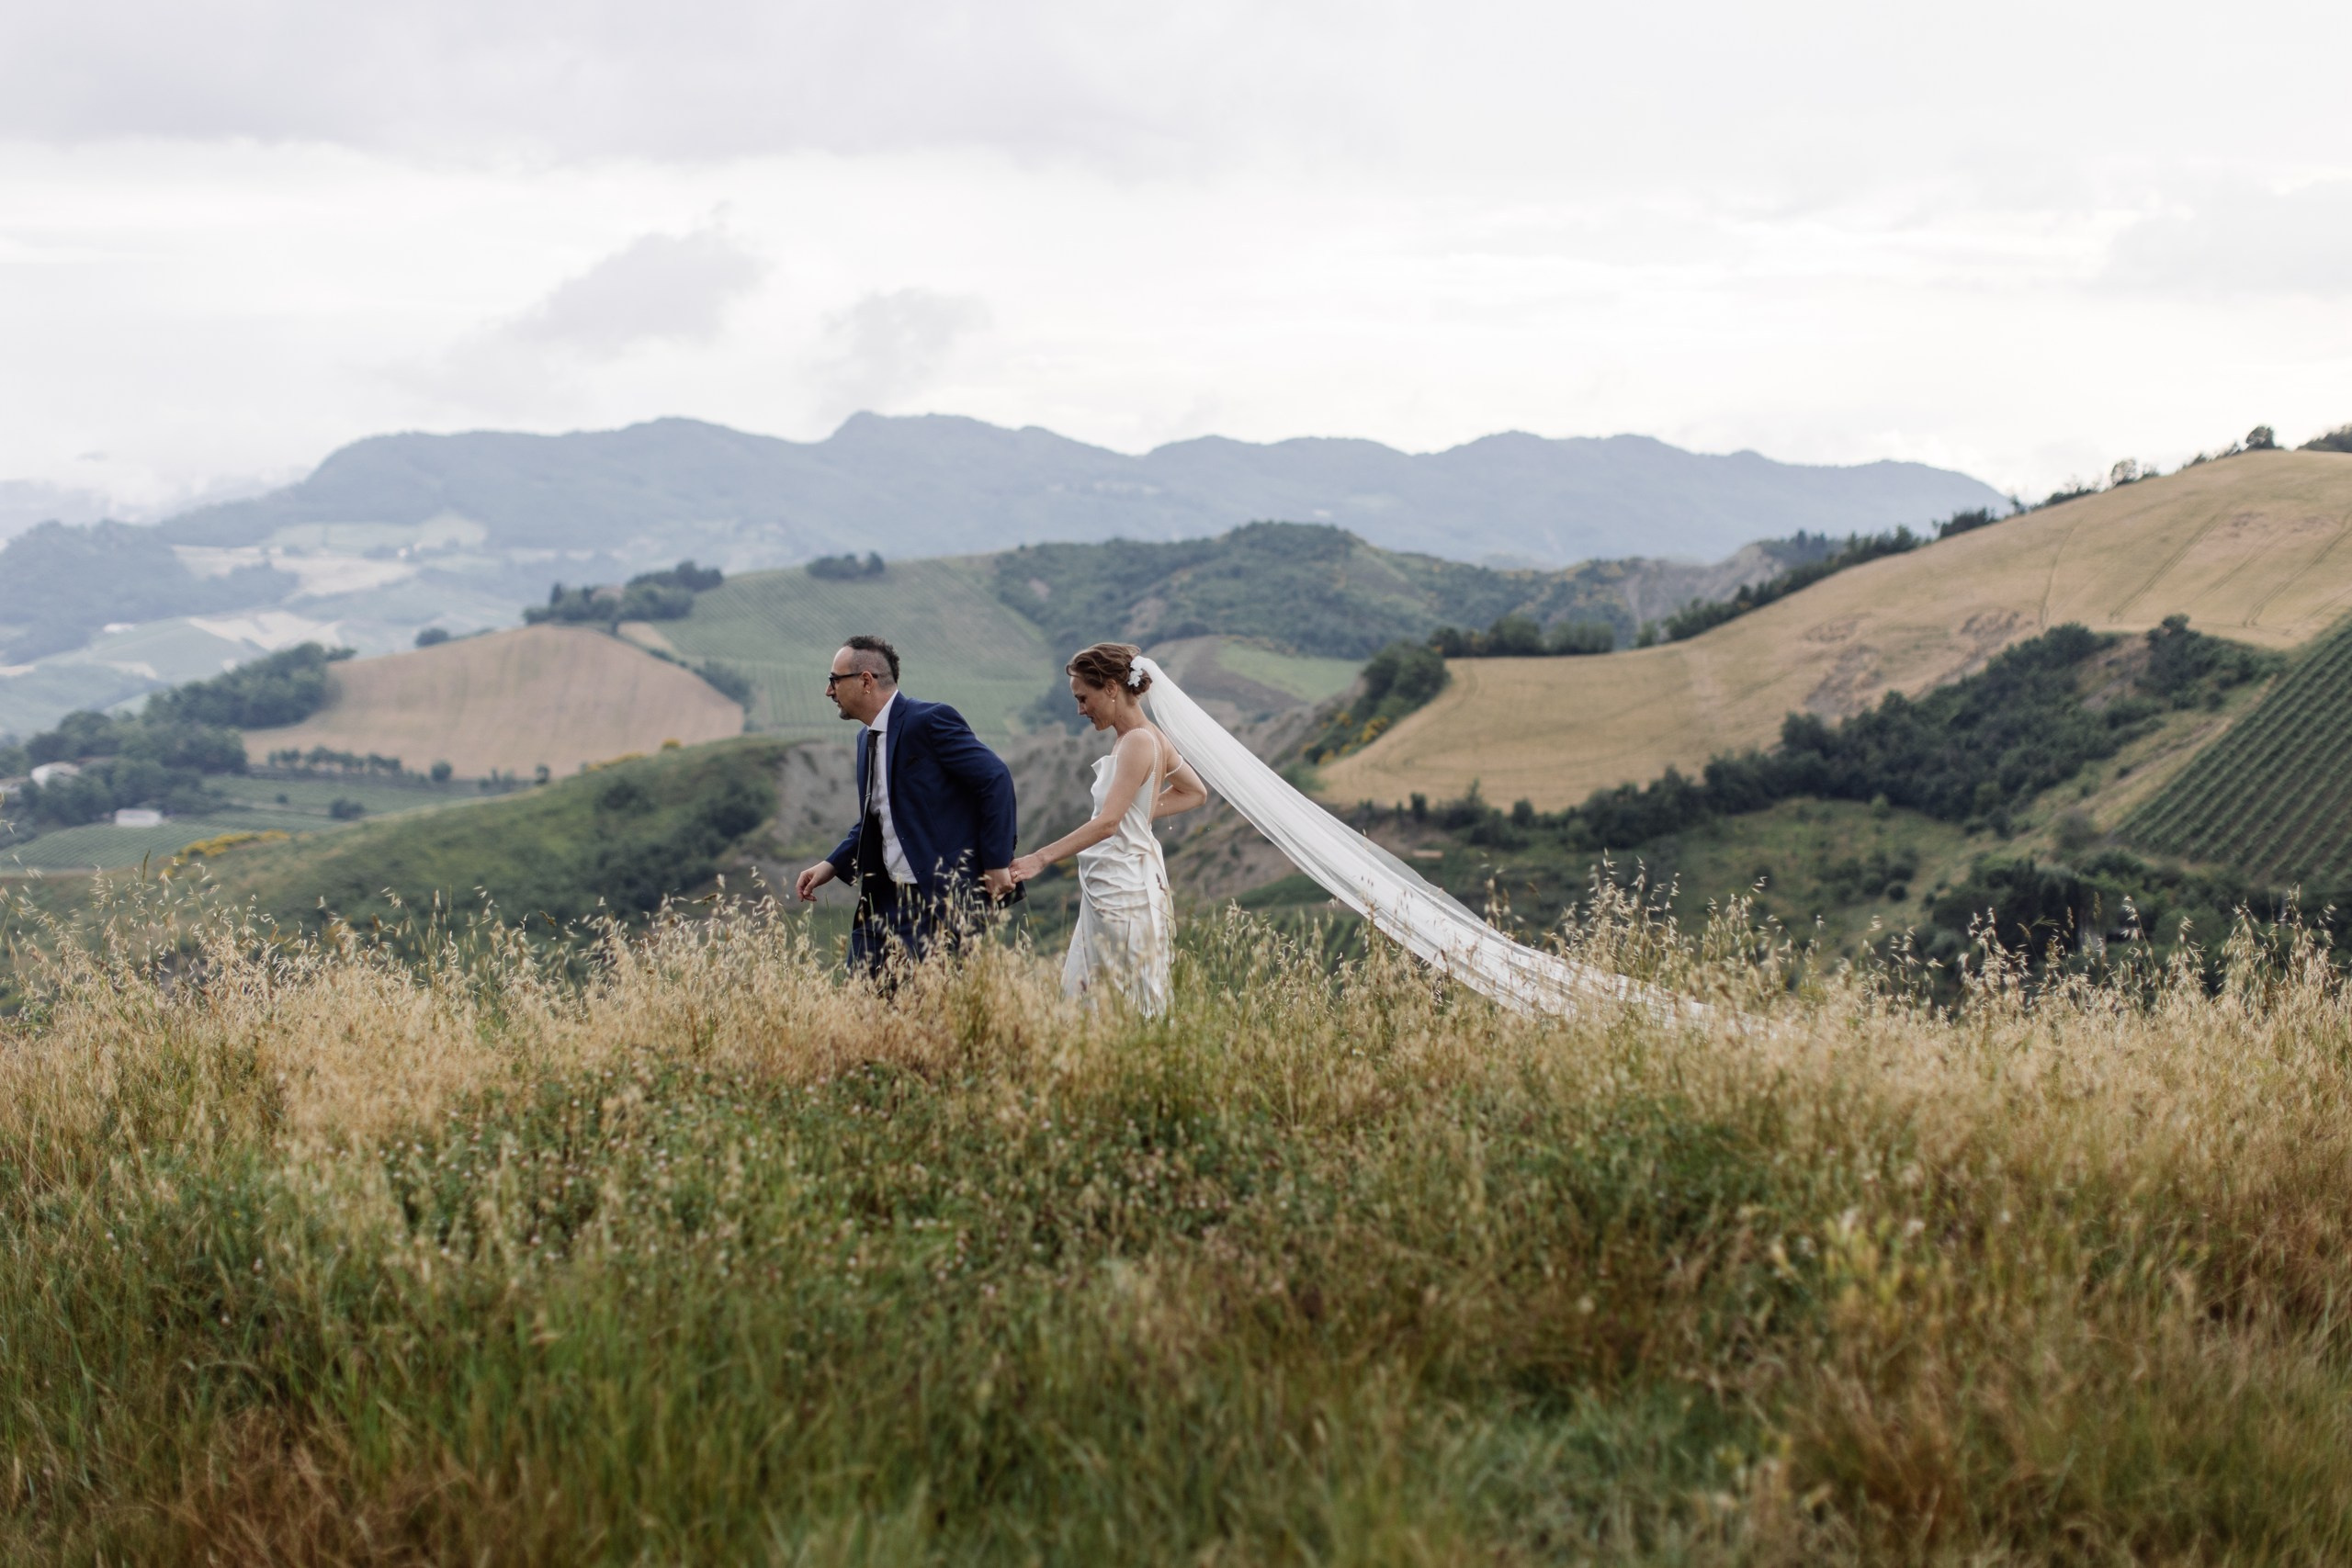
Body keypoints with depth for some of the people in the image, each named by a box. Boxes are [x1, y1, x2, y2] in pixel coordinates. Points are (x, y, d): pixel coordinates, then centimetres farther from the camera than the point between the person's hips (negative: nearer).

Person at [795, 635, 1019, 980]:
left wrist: (996, 863, -15)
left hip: (944, 897, -9)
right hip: (886, 899, 9)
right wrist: (832, 865, 11)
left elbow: (995, 779, -15)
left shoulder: (931, 721, -14)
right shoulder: (868, 738, 14)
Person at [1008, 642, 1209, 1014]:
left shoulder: (1137, 742, -17)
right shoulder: (1150, 737, 11)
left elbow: (1107, 823, -25)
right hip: (1107, 888, 10)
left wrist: (1040, 859, -27)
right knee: (1089, 997, 9)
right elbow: (1195, 792, 25)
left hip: (1122, 889, -10)